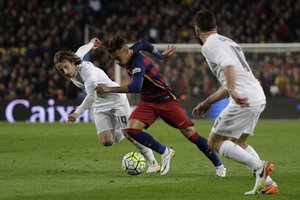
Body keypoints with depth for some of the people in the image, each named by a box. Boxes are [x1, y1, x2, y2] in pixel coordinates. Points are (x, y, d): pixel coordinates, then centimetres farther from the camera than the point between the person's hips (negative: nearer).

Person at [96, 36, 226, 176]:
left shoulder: (138, 62, -30)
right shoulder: (131, 52, -4)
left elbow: (135, 87, -45)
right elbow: (143, 44, 18)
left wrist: (110, 89, -46)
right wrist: (160, 55, 23)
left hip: (166, 100, -7)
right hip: (147, 103, 8)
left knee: (189, 132, -9)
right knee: (132, 129, -18)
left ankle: (218, 165, 5)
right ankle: (165, 153, -1)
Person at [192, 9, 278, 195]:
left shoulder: (209, 45, -3)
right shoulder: (228, 42, 26)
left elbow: (227, 64, -23)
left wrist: (233, 92, -33)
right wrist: (207, 103, 37)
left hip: (244, 101, -9)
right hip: (259, 98, 9)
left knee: (214, 141, 3)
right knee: (238, 142, 24)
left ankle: (259, 167, -12)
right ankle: (267, 183, 11)